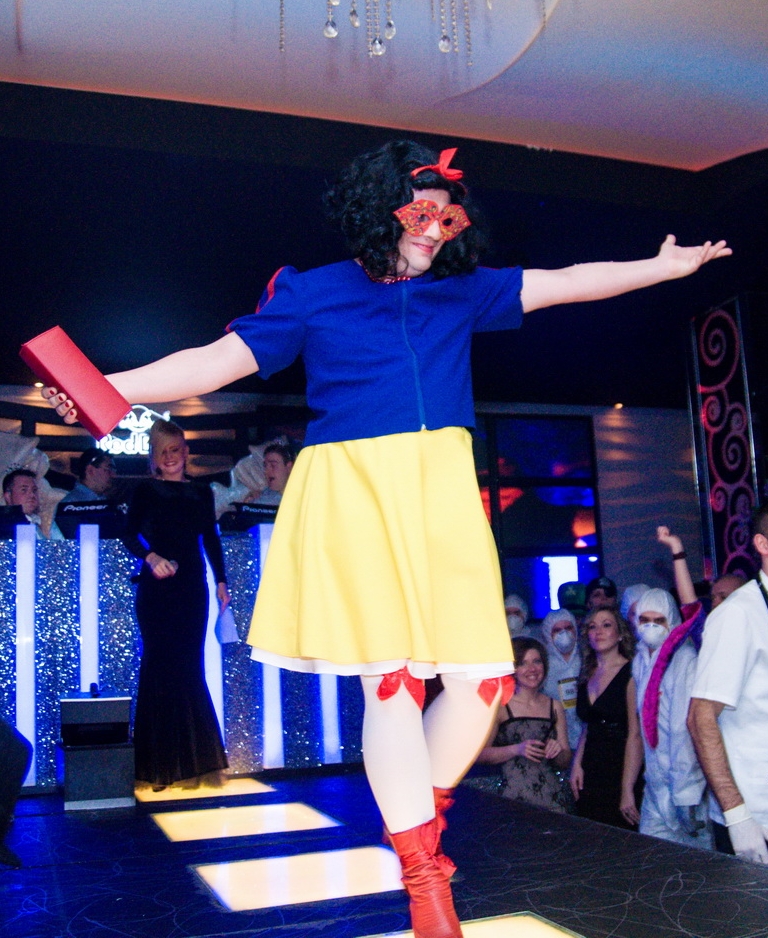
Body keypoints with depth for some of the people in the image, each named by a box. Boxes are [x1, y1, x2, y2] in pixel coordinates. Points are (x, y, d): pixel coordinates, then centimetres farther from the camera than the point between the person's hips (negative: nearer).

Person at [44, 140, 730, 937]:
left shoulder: (461, 292, 17)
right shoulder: (311, 294, 6)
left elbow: (564, 283, 19)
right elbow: (218, 362, 2)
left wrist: (663, 268, 17)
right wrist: (110, 389, -8)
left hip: (443, 493, 4)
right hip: (356, 492, -4)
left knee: (482, 676, -3)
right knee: (391, 676, -7)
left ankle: (419, 817, 26)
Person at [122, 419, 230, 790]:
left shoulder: (202, 493, 13)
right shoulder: (145, 491, 4)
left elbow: (211, 540, 13)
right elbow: (130, 534, -6)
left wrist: (221, 582, 4)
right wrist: (151, 557, -25)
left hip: (192, 588, 3)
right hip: (156, 588, -3)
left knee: (190, 668, 3)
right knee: (159, 666, -3)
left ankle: (191, 760, 10)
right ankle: (157, 765, 4)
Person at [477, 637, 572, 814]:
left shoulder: (555, 706, 11)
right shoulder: (499, 705, -2)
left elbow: (565, 763, 15)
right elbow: (480, 753, -7)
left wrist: (557, 752, -5)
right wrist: (516, 750, -17)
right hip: (515, 799, -4)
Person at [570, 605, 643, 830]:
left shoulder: (630, 673, -10)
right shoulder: (588, 675, 11)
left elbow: (635, 735, -14)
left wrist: (628, 790, -17)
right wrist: (577, 764, 3)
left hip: (619, 772, -6)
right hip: (589, 776, 6)